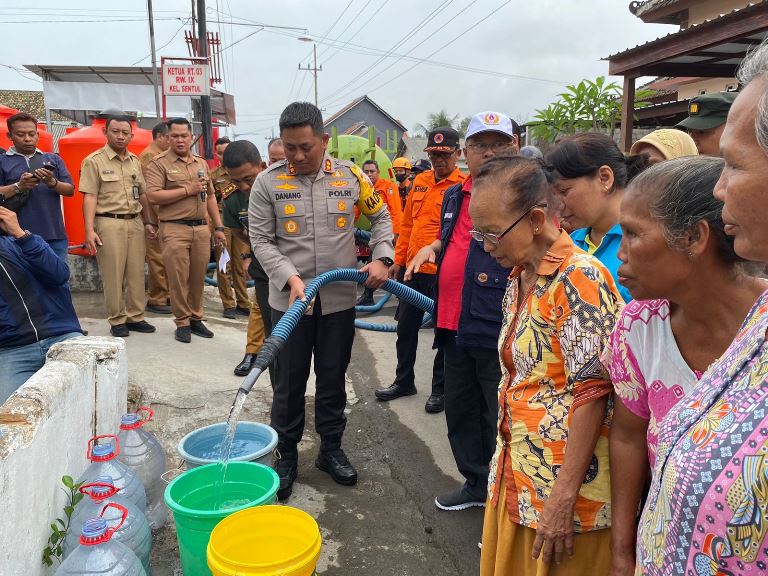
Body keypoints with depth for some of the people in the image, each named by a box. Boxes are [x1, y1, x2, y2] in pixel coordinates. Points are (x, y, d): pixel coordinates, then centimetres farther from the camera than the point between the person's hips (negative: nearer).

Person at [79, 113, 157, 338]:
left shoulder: (135, 161, 13)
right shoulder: (94, 161, -2)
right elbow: (89, 197, -8)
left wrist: (149, 222, 13)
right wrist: (89, 230, -15)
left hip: (135, 222, 5)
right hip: (109, 223, -5)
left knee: (136, 272, 6)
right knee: (113, 274, 0)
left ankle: (135, 316, 17)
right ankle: (117, 320, 10)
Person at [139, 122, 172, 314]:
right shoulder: (148, 156, -9)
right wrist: (159, 215, -20)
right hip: (156, 217, -9)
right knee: (158, 260, -4)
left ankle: (167, 296, 21)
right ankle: (156, 301, 3)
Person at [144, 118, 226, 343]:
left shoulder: (201, 163, 16)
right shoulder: (159, 163, -1)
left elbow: (210, 197, 19)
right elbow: (153, 196, -12)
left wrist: (218, 227, 13)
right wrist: (189, 190, -13)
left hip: (201, 228, 5)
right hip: (175, 229, -4)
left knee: (198, 277, 9)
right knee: (178, 279, -1)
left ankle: (196, 318, 21)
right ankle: (182, 322, 11)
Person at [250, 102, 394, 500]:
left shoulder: (350, 176, -1)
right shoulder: (268, 182, -6)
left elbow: (380, 216, 12)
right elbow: (261, 240, -5)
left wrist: (381, 258, -2)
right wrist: (291, 278, -19)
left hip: (339, 299, 1)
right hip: (289, 299, -1)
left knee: (333, 379, 14)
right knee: (289, 382, 9)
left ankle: (331, 449, 32)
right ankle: (286, 456, 27)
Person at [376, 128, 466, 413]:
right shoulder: (420, 181, 9)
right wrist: (398, 259, 14)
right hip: (414, 270, 6)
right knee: (405, 329, 15)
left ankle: (440, 389, 24)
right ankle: (404, 381, 33)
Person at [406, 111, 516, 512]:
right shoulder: (454, 196, 13)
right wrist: (433, 247, 9)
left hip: (499, 332, -8)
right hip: (456, 326, 8)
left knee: (500, 419, 4)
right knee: (460, 410, 20)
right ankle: (476, 483, 40)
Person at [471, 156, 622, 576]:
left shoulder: (579, 277, -18)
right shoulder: (518, 279, 7)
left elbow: (591, 393, -21)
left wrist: (563, 496, -20)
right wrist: (504, 465, 14)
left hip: (562, 482, -8)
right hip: (514, 475, 8)